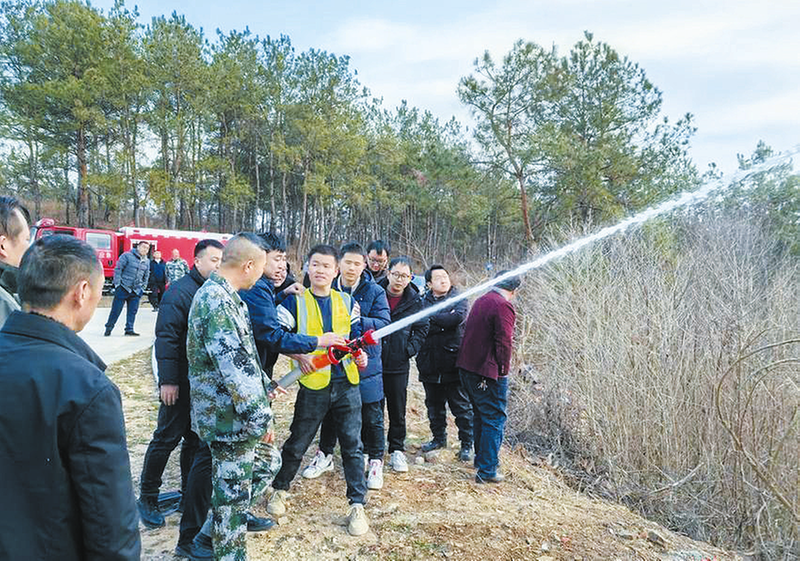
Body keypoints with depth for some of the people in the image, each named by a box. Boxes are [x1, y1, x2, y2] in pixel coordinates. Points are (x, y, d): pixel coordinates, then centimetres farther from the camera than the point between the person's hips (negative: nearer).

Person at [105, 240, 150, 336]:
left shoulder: (147, 261, 12)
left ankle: (129, 329, 14)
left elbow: (146, 276, 21)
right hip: (123, 288, -5)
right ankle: (108, 328, 13)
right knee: (116, 309, 1)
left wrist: (142, 288, 13)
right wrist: (117, 284, -11)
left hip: (136, 291, 5)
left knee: (133, 311, 5)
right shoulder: (127, 256, -6)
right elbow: (118, 269, -7)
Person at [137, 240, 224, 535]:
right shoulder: (179, 291, -13)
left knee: (196, 439, 15)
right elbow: (167, 337, -17)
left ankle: (190, 496, 29)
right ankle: (147, 497, 22)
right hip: (181, 384, -7)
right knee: (166, 438, 4)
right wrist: (168, 380, -19)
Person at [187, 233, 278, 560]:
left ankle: (226, 525, 37)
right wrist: (260, 418, -20)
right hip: (229, 418, -10)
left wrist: (266, 385, 27)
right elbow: (234, 366, -26)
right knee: (233, 494, 4)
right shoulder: (216, 301, -23)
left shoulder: (221, 295, 11)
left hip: (235, 416, 10)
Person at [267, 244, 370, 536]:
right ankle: (279, 489, 37)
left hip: (346, 384, 2)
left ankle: (357, 505, 20)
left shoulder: (346, 301, 7)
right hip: (313, 384, -2)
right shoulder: (295, 301, -2)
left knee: (352, 445, 7)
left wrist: (360, 354, -4)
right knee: (297, 444, 11)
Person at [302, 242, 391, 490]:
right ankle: (325, 455, 37)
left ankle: (375, 461, 26)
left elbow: (384, 323, -13)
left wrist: (359, 320, -28)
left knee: (371, 416, 8)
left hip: (365, 362, -2)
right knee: (330, 411, 17)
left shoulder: (375, 292, -4)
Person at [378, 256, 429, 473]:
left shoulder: (415, 301, -2)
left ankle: (397, 450, 27)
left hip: (398, 365, 1)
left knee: (397, 410, 10)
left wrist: (408, 350, -3)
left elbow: (421, 329, 9)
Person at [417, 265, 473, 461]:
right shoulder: (423, 301, 7)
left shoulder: (459, 299, 0)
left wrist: (432, 316, -13)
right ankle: (439, 438, 34)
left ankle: (467, 444, 17)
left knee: (461, 405, 4)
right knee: (434, 404, 16)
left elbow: (457, 318, -19)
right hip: (430, 363, 3)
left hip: (453, 362, -3)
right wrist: (444, 320, -10)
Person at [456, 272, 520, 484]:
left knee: (480, 415, 22)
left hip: (467, 367, 9)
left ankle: (481, 459, 35)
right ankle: (487, 470, 6)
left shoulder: (481, 301, 11)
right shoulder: (503, 307, -15)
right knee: (494, 419, 2)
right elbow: (504, 342, -20)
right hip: (489, 372, -9)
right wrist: (503, 369, -6)